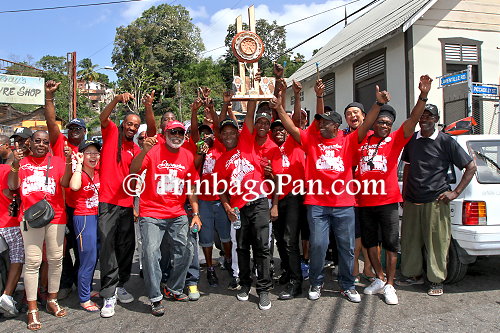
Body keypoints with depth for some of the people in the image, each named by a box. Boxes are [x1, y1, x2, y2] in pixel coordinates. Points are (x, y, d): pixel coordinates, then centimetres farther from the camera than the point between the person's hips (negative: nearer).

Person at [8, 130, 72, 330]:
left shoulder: (57, 161, 7)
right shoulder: (22, 162, 9)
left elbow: (65, 183, -7)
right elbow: (12, 186, -2)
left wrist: (68, 162, -22)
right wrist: (15, 164, -16)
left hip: (55, 216, 1)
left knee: (56, 259, 7)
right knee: (32, 261, -3)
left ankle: (52, 300, 22)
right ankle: (32, 309, 4)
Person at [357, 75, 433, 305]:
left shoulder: (396, 140, 3)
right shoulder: (362, 140, 8)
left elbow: (413, 119, -11)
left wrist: (423, 95, -23)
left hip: (388, 201, -2)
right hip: (364, 201, 3)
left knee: (391, 245, 2)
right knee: (369, 242, 13)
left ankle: (389, 286, 14)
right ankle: (380, 280, 30)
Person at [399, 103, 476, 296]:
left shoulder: (446, 141, -4)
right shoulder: (411, 140, 10)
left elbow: (471, 167, -1)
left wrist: (456, 192, -7)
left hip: (436, 202, -4)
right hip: (411, 201, 5)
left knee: (437, 243, 0)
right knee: (409, 241, 11)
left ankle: (436, 281, 14)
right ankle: (414, 275, 27)